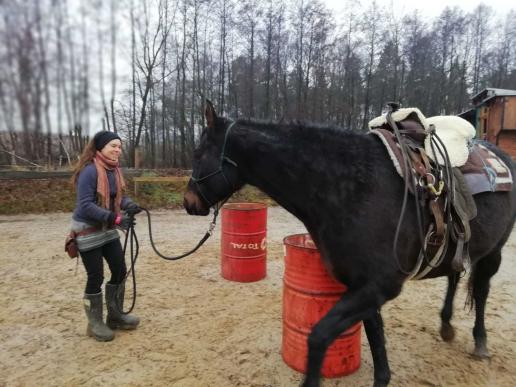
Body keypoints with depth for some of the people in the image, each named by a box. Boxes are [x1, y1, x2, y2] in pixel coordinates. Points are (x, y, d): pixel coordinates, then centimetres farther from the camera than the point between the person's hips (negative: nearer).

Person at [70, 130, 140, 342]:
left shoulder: (114, 170, 2)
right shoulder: (90, 171, -22)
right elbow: (85, 205, -26)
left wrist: (129, 204, -14)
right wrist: (115, 218, -33)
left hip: (107, 229, 8)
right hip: (88, 230, -8)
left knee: (120, 270, 10)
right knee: (96, 277, 1)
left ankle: (115, 316, 28)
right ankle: (95, 323, 21)